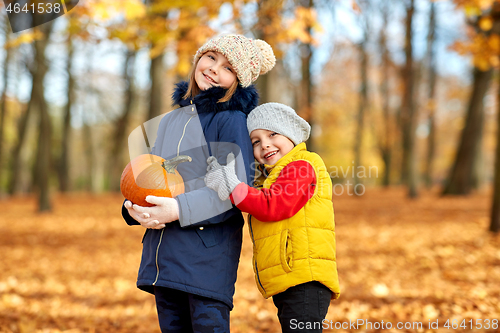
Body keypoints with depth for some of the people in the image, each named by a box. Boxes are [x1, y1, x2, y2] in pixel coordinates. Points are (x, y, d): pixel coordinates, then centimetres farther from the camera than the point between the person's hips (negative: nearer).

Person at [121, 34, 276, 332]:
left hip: (209, 254, -7)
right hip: (161, 250, 7)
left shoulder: (232, 120, -5)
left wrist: (179, 210, -23)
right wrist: (134, 208, -4)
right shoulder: (170, 121, 17)